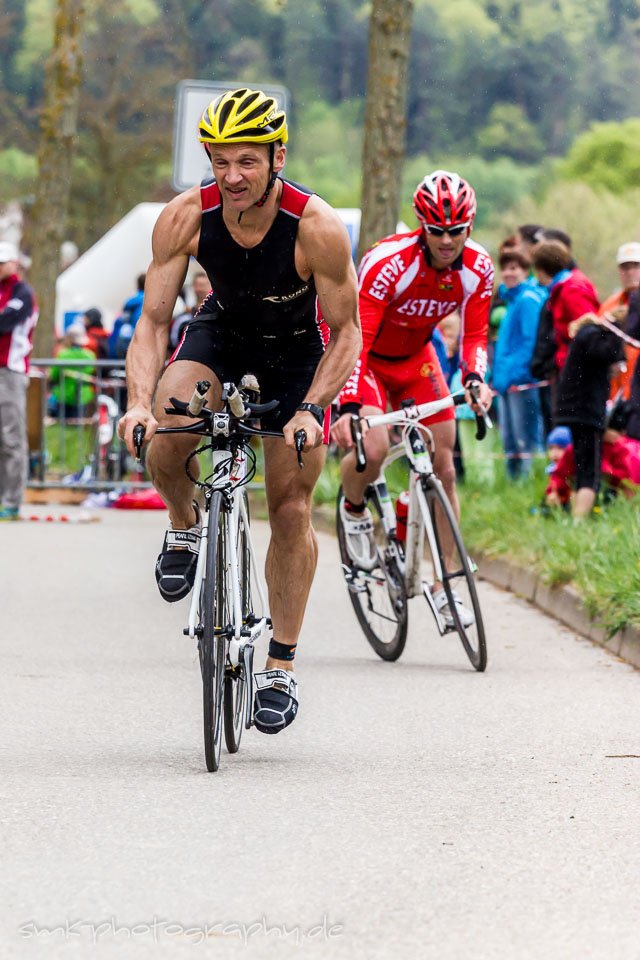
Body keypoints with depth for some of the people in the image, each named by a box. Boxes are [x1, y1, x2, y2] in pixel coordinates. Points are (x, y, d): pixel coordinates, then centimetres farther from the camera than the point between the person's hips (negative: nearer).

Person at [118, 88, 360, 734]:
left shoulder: (316, 228, -31)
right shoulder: (185, 218, -25)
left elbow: (346, 332, -21)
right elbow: (153, 320, -19)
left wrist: (312, 408, -35)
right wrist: (139, 400, -36)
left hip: (299, 349, -1)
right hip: (221, 334, 2)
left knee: (291, 508, -3)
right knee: (164, 438, -29)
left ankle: (281, 667, 10)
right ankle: (184, 529, 4)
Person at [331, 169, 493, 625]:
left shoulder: (478, 269, -17)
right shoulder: (389, 262, -33)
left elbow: (475, 334, -9)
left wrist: (474, 378, -31)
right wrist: (349, 407, -45)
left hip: (414, 357, 5)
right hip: (366, 358, -5)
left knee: (443, 462, -4)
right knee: (373, 448, -28)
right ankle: (354, 509, 9)